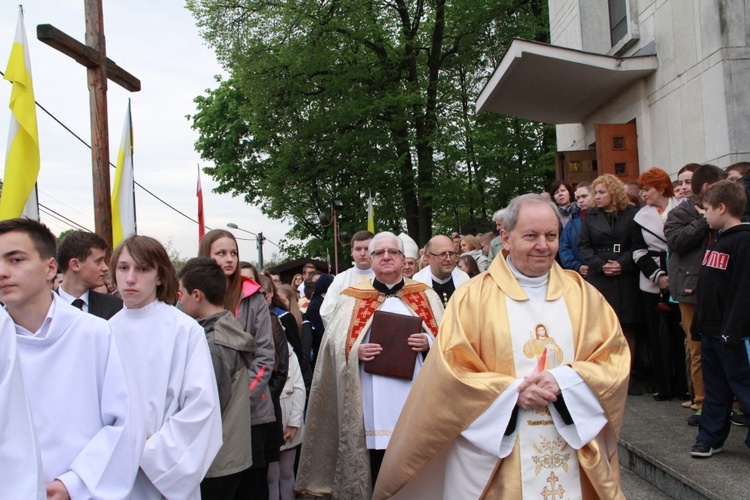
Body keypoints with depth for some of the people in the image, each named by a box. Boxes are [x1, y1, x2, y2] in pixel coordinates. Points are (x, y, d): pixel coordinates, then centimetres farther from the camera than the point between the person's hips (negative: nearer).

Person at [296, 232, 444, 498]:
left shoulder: (424, 295, 12)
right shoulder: (353, 298, 9)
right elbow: (333, 343, 4)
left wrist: (429, 342, -10)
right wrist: (356, 351, -14)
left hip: (414, 396, 1)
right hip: (372, 400, -1)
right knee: (378, 474, 1)